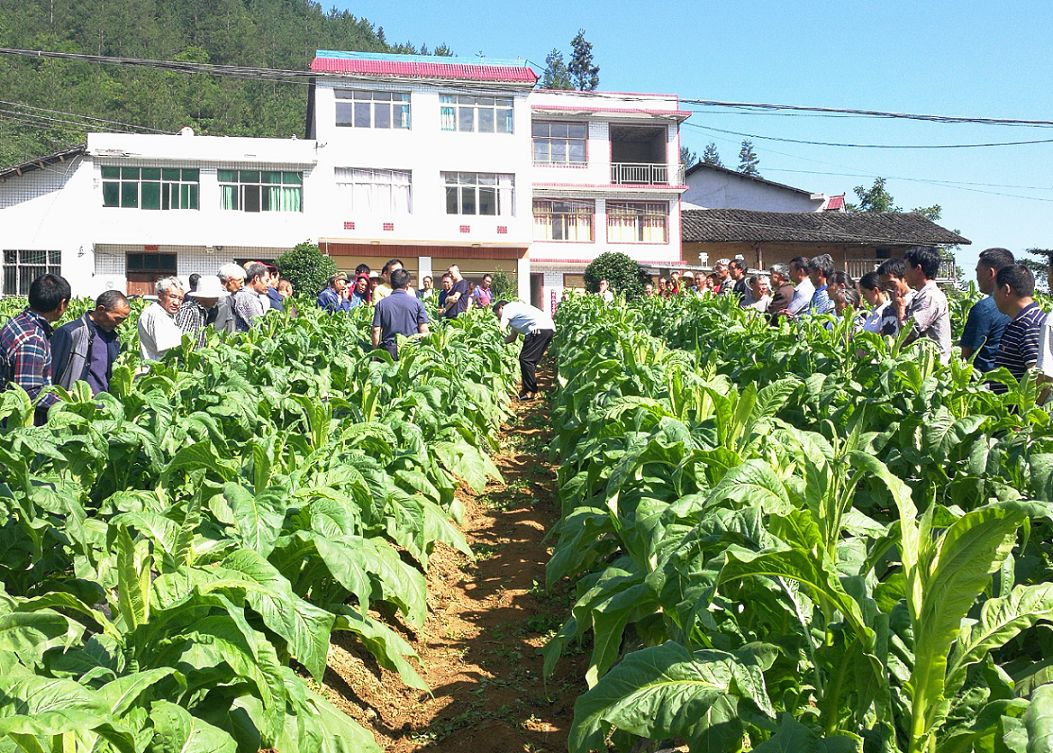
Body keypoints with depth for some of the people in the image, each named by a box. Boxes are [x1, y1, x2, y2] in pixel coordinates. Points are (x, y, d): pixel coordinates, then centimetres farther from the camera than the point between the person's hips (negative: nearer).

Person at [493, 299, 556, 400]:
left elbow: (501, 330, -6)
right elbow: (513, 337, 28)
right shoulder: (515, 309, 30)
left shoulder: (508, 309, 2)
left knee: (526, 359, -6)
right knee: (531, 361, 15)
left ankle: (531, 392, -4)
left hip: (539, 329, -10)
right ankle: (527, 389, 20)